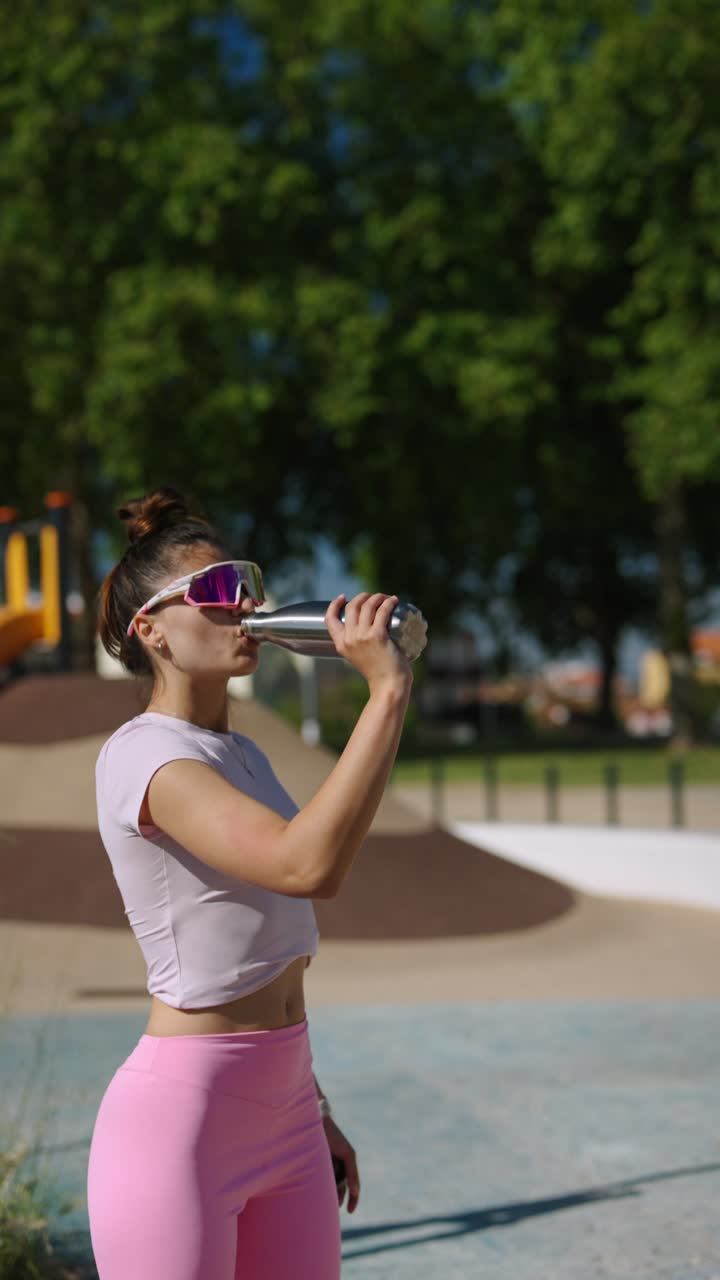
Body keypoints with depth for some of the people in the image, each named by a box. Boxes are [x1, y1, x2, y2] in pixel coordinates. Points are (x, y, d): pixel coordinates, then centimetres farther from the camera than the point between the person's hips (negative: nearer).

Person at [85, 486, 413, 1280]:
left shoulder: (241, 755, 13)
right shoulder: (142, 755, -15)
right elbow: (309, 866, -31)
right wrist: (387, 690, -27)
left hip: (280, 1117, 8)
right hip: (178, 1120, -8)